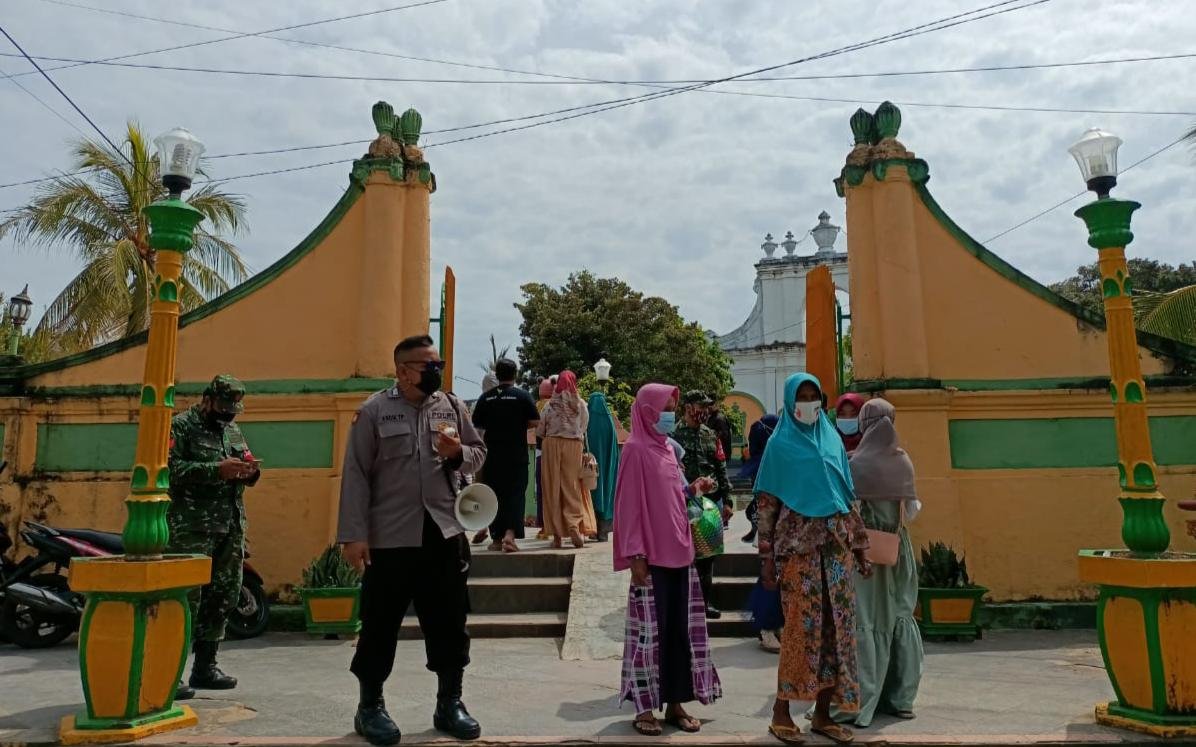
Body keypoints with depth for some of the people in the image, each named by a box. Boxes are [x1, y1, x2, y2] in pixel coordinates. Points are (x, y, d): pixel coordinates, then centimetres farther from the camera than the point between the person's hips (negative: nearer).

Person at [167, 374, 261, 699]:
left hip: (231, 529, 7)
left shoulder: (233, 431, 17)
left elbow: (246, 476, 22)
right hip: (191, 529, -7)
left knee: (222, 598, 11)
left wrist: (249, 471, -1)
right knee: (185, 599, -7)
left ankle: (205, 668, 23)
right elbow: (169, 468, -16)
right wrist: (217, 469, -22)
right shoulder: (181, 426, -3)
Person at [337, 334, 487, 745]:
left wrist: (458, 453, -9)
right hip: (390, 537, -4)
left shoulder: (451, 406, 7)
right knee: (381, 623, 8)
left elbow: (478, 453, 15)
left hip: (444, 533, 4)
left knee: (449, 622, 11)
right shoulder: (374, 410, -4)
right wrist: (354, 534, -10)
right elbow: (356, 475, -6)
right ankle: (370, 707, 27)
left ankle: (449, 703, 27)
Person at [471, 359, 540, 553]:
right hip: (517, 457, -2)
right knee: (515, 495, 0)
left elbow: (477, 427, 6)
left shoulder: (485, 398, 3)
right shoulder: (522, 396, -3)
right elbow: (535, 422, -5)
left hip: (492, 457, 2)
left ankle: (497, 538, 15)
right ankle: (510, 533, -18)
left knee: (494, 495, 10)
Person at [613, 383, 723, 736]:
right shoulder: (635, 450, -10)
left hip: (679, 552, 7)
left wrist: (693, 489, 3)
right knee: (650, 630, 1)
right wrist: (635, 554, -16)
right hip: (651, 556, -7)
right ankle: (645, 707, 14)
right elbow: (629, 505, -13)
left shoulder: (668, 447, 12)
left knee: (679, 629, 11)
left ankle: (675, 702, 22)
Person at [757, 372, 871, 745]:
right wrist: (767, 558, -8)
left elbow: (848, 497, 14)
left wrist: (860, 549, 11)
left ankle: (822, 713, 16)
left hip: (836, 545, 5)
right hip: (798, 546, -4)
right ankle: (781, 711, 8)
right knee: (801, 627, -4)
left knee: (836, 627, 5)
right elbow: (766, 504, -3)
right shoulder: (780, 444, -1)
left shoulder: (833, 440, 12)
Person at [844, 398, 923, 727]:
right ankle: (901, 697, 24)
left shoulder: (857, 462, -14)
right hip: (898, 548, 5)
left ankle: (861, 703, 3)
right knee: (899, 616, 15)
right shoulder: (903, 461, 0)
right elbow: (912, 509, 5)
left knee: (864, 620, 0)